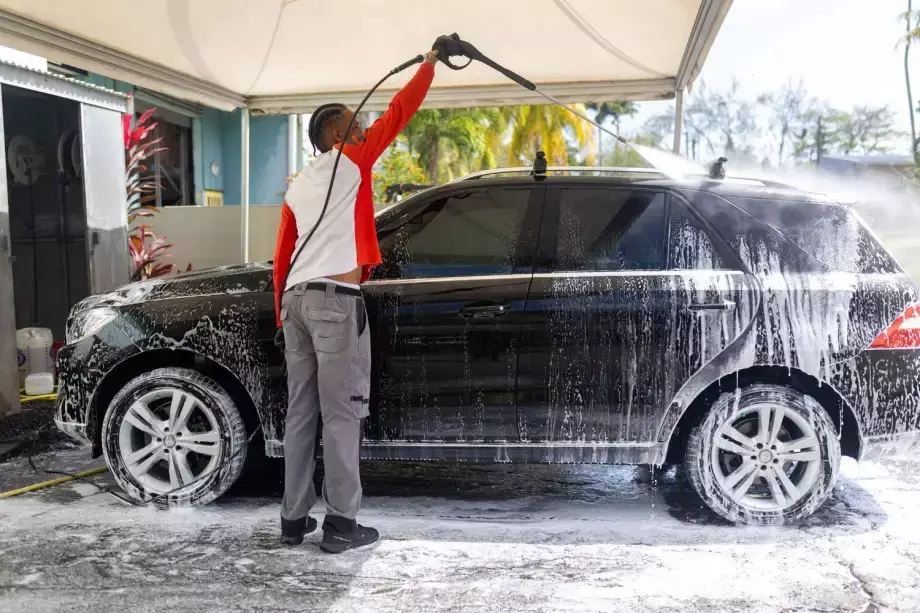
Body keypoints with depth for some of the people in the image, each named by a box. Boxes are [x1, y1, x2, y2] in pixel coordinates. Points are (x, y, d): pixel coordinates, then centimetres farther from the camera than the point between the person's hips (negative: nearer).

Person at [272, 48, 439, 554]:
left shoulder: (297, 187, 23)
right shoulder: (351, 160, 4)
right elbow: (398, 112, 6)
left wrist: (282, 315, 25)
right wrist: (429, 63, 19)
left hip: (296, 299, 8)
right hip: (335, 301, -7)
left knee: (301, 413, 10)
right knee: (342, 413, -4)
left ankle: (294, 518, 15)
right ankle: (341, 524, 0)